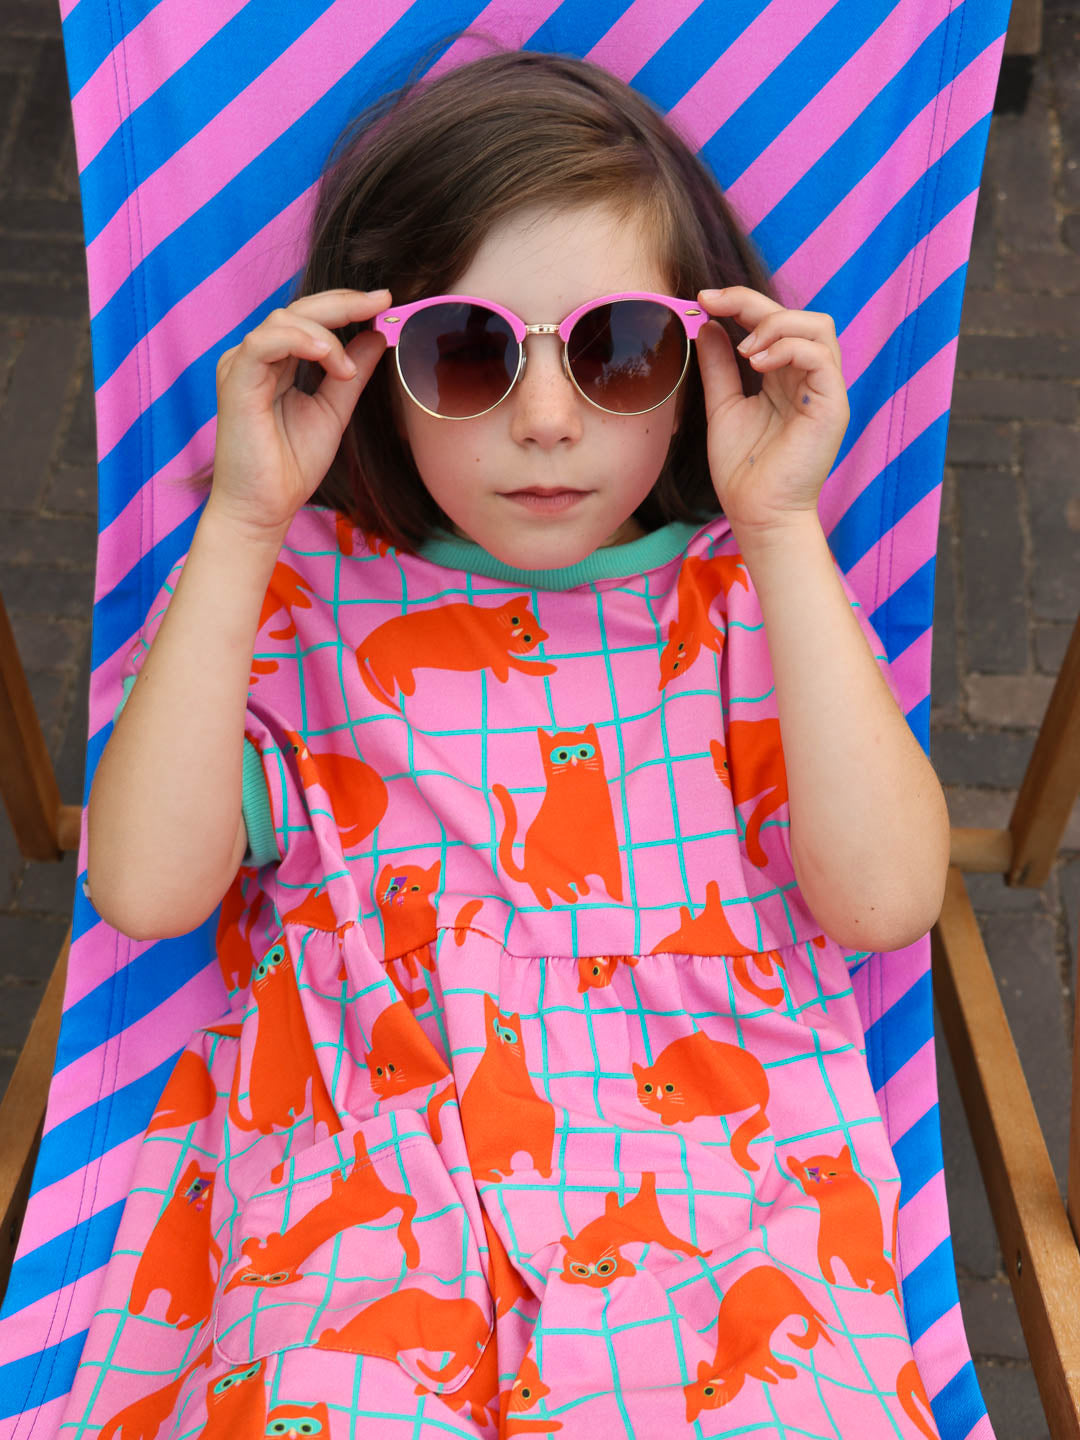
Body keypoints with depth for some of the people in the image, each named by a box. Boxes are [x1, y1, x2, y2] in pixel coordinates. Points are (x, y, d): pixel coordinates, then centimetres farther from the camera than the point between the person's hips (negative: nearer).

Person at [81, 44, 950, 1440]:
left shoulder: (753, 590, 5)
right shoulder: (299, 589, 4)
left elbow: (885, 899, -9)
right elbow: (145, 889, -8)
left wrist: (781, 529, -12)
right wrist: (239, 528, -10)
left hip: (712, 1184, 1)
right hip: (368, 1187, 0)